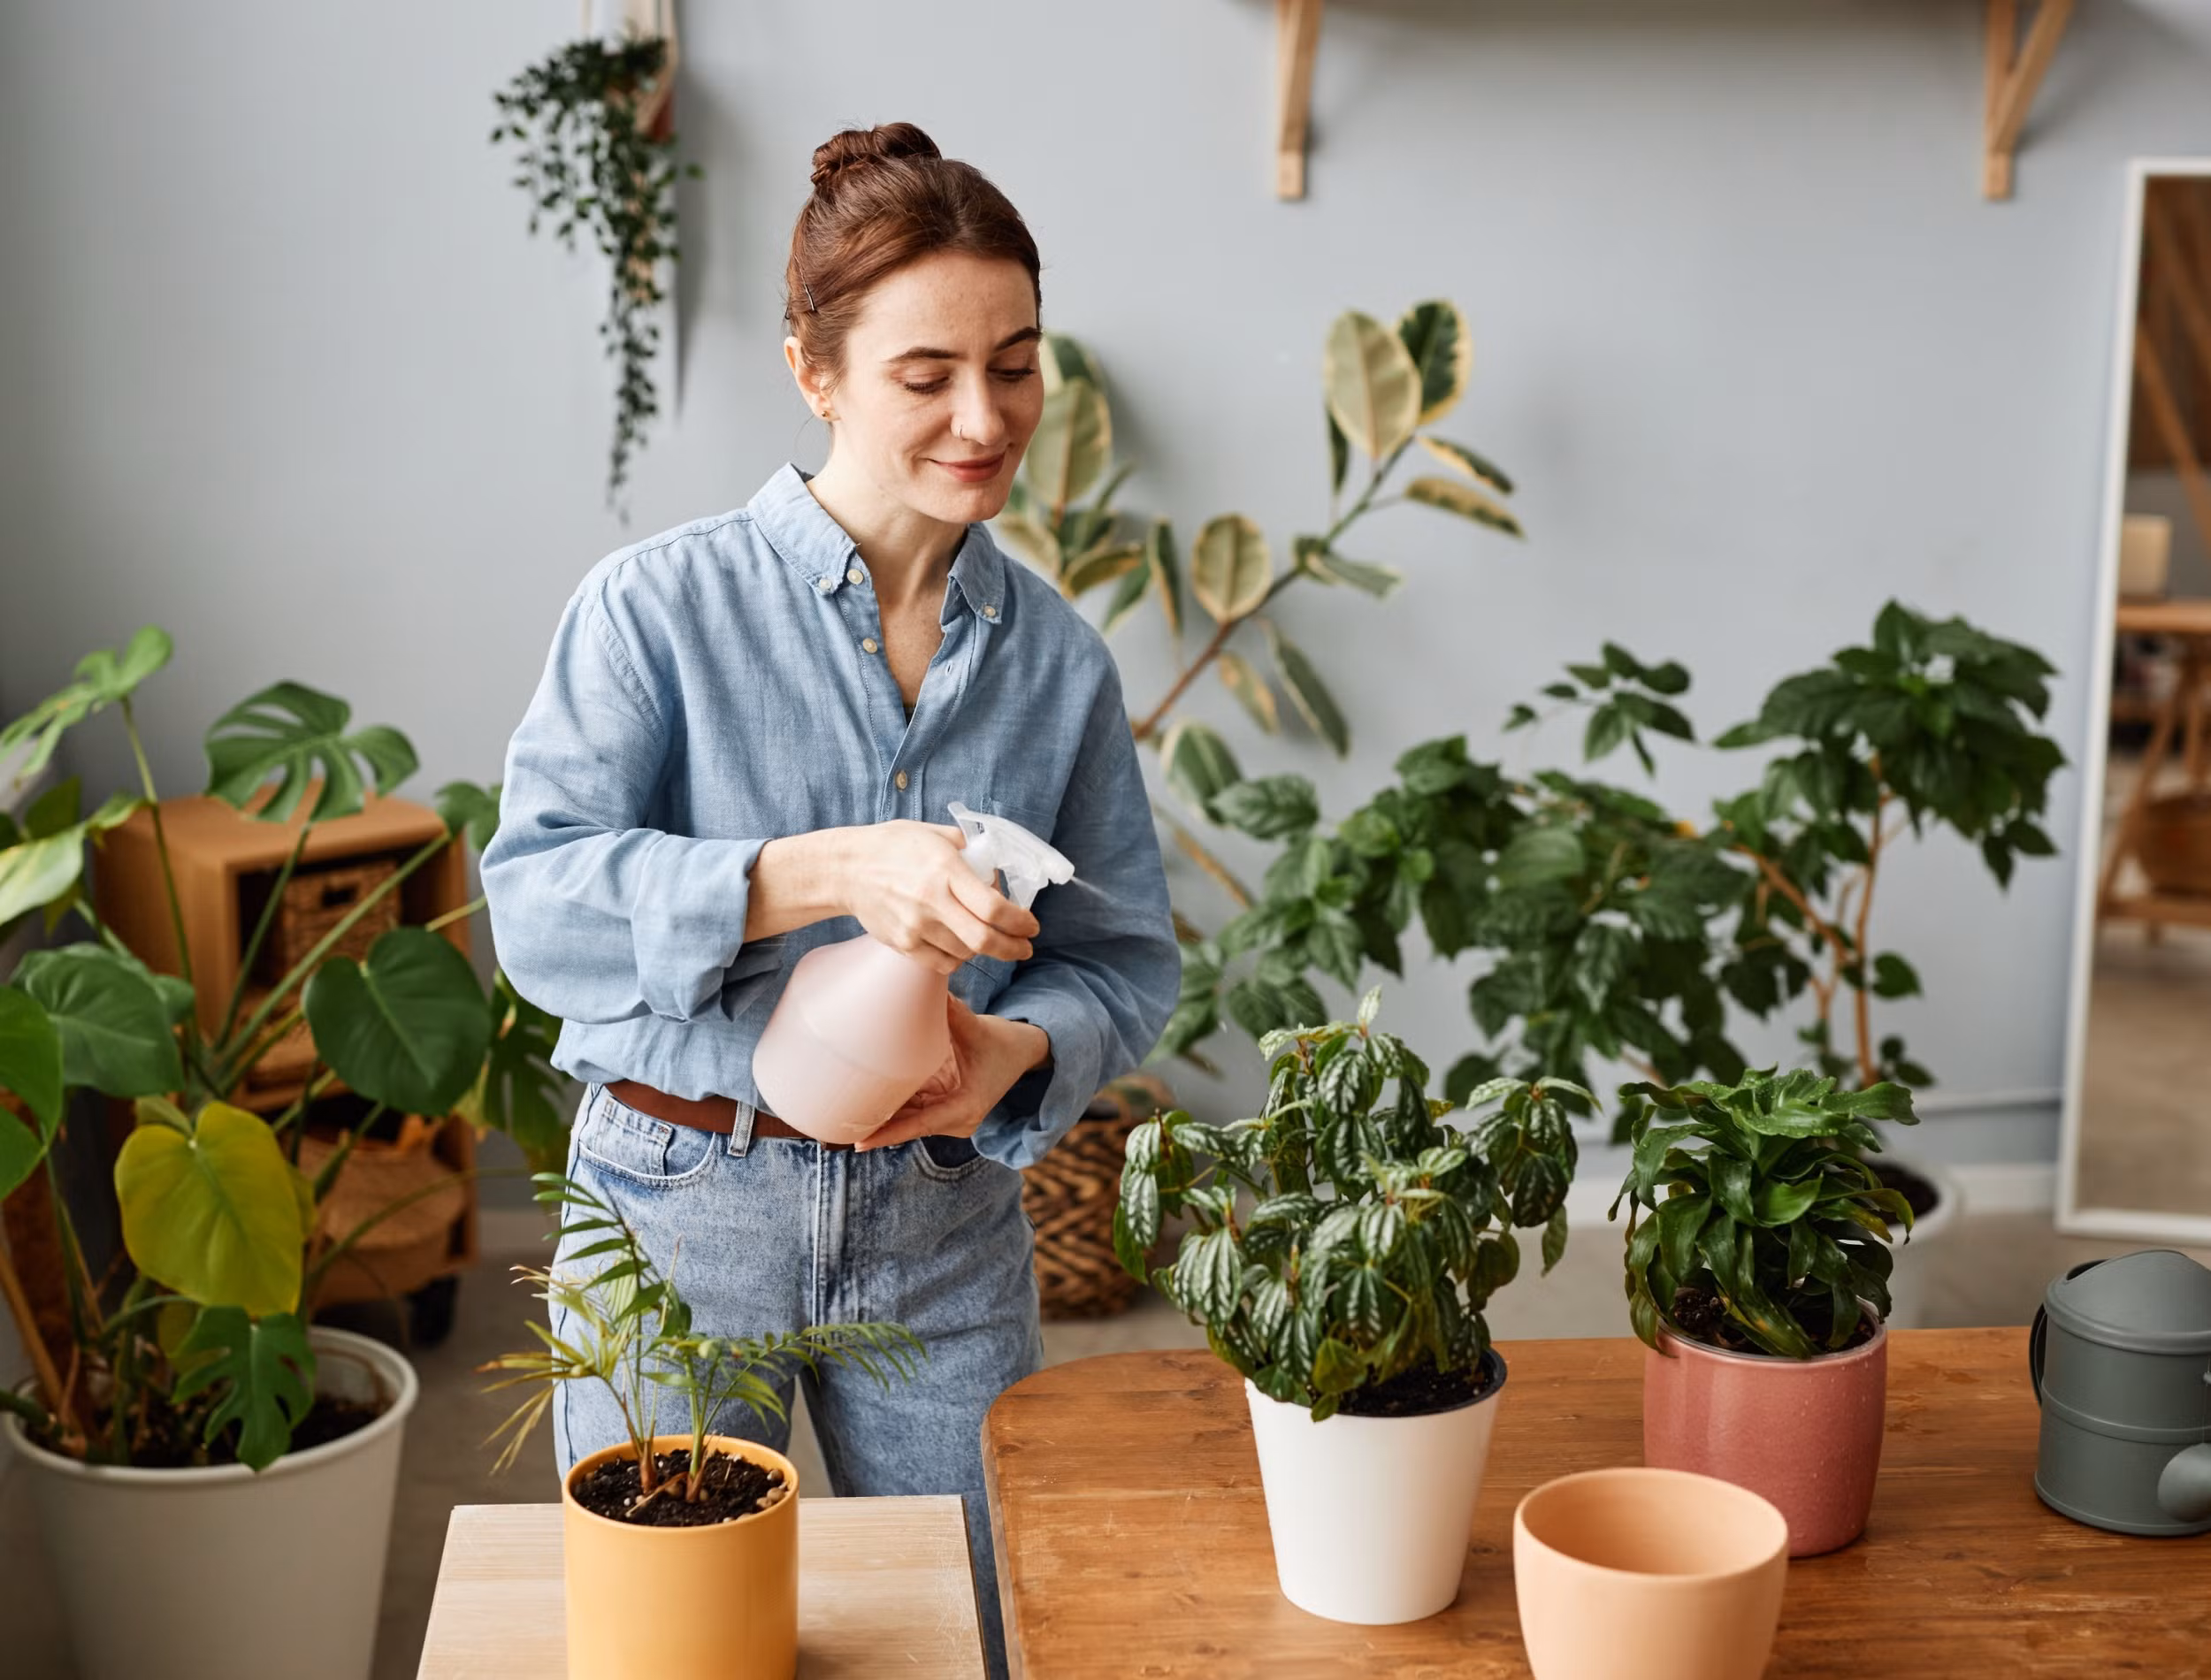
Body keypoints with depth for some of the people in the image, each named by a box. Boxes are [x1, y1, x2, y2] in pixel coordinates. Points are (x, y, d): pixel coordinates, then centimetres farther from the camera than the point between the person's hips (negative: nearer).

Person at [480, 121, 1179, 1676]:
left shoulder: (1059, 657, 2)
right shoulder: (663, 603, -9)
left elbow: (1129, 960, 5)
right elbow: (536, 897, -19)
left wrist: (1018, 1050, -18)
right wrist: (825, 873, -32)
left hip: (944, 1227, 3)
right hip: (681, 1211, -2)